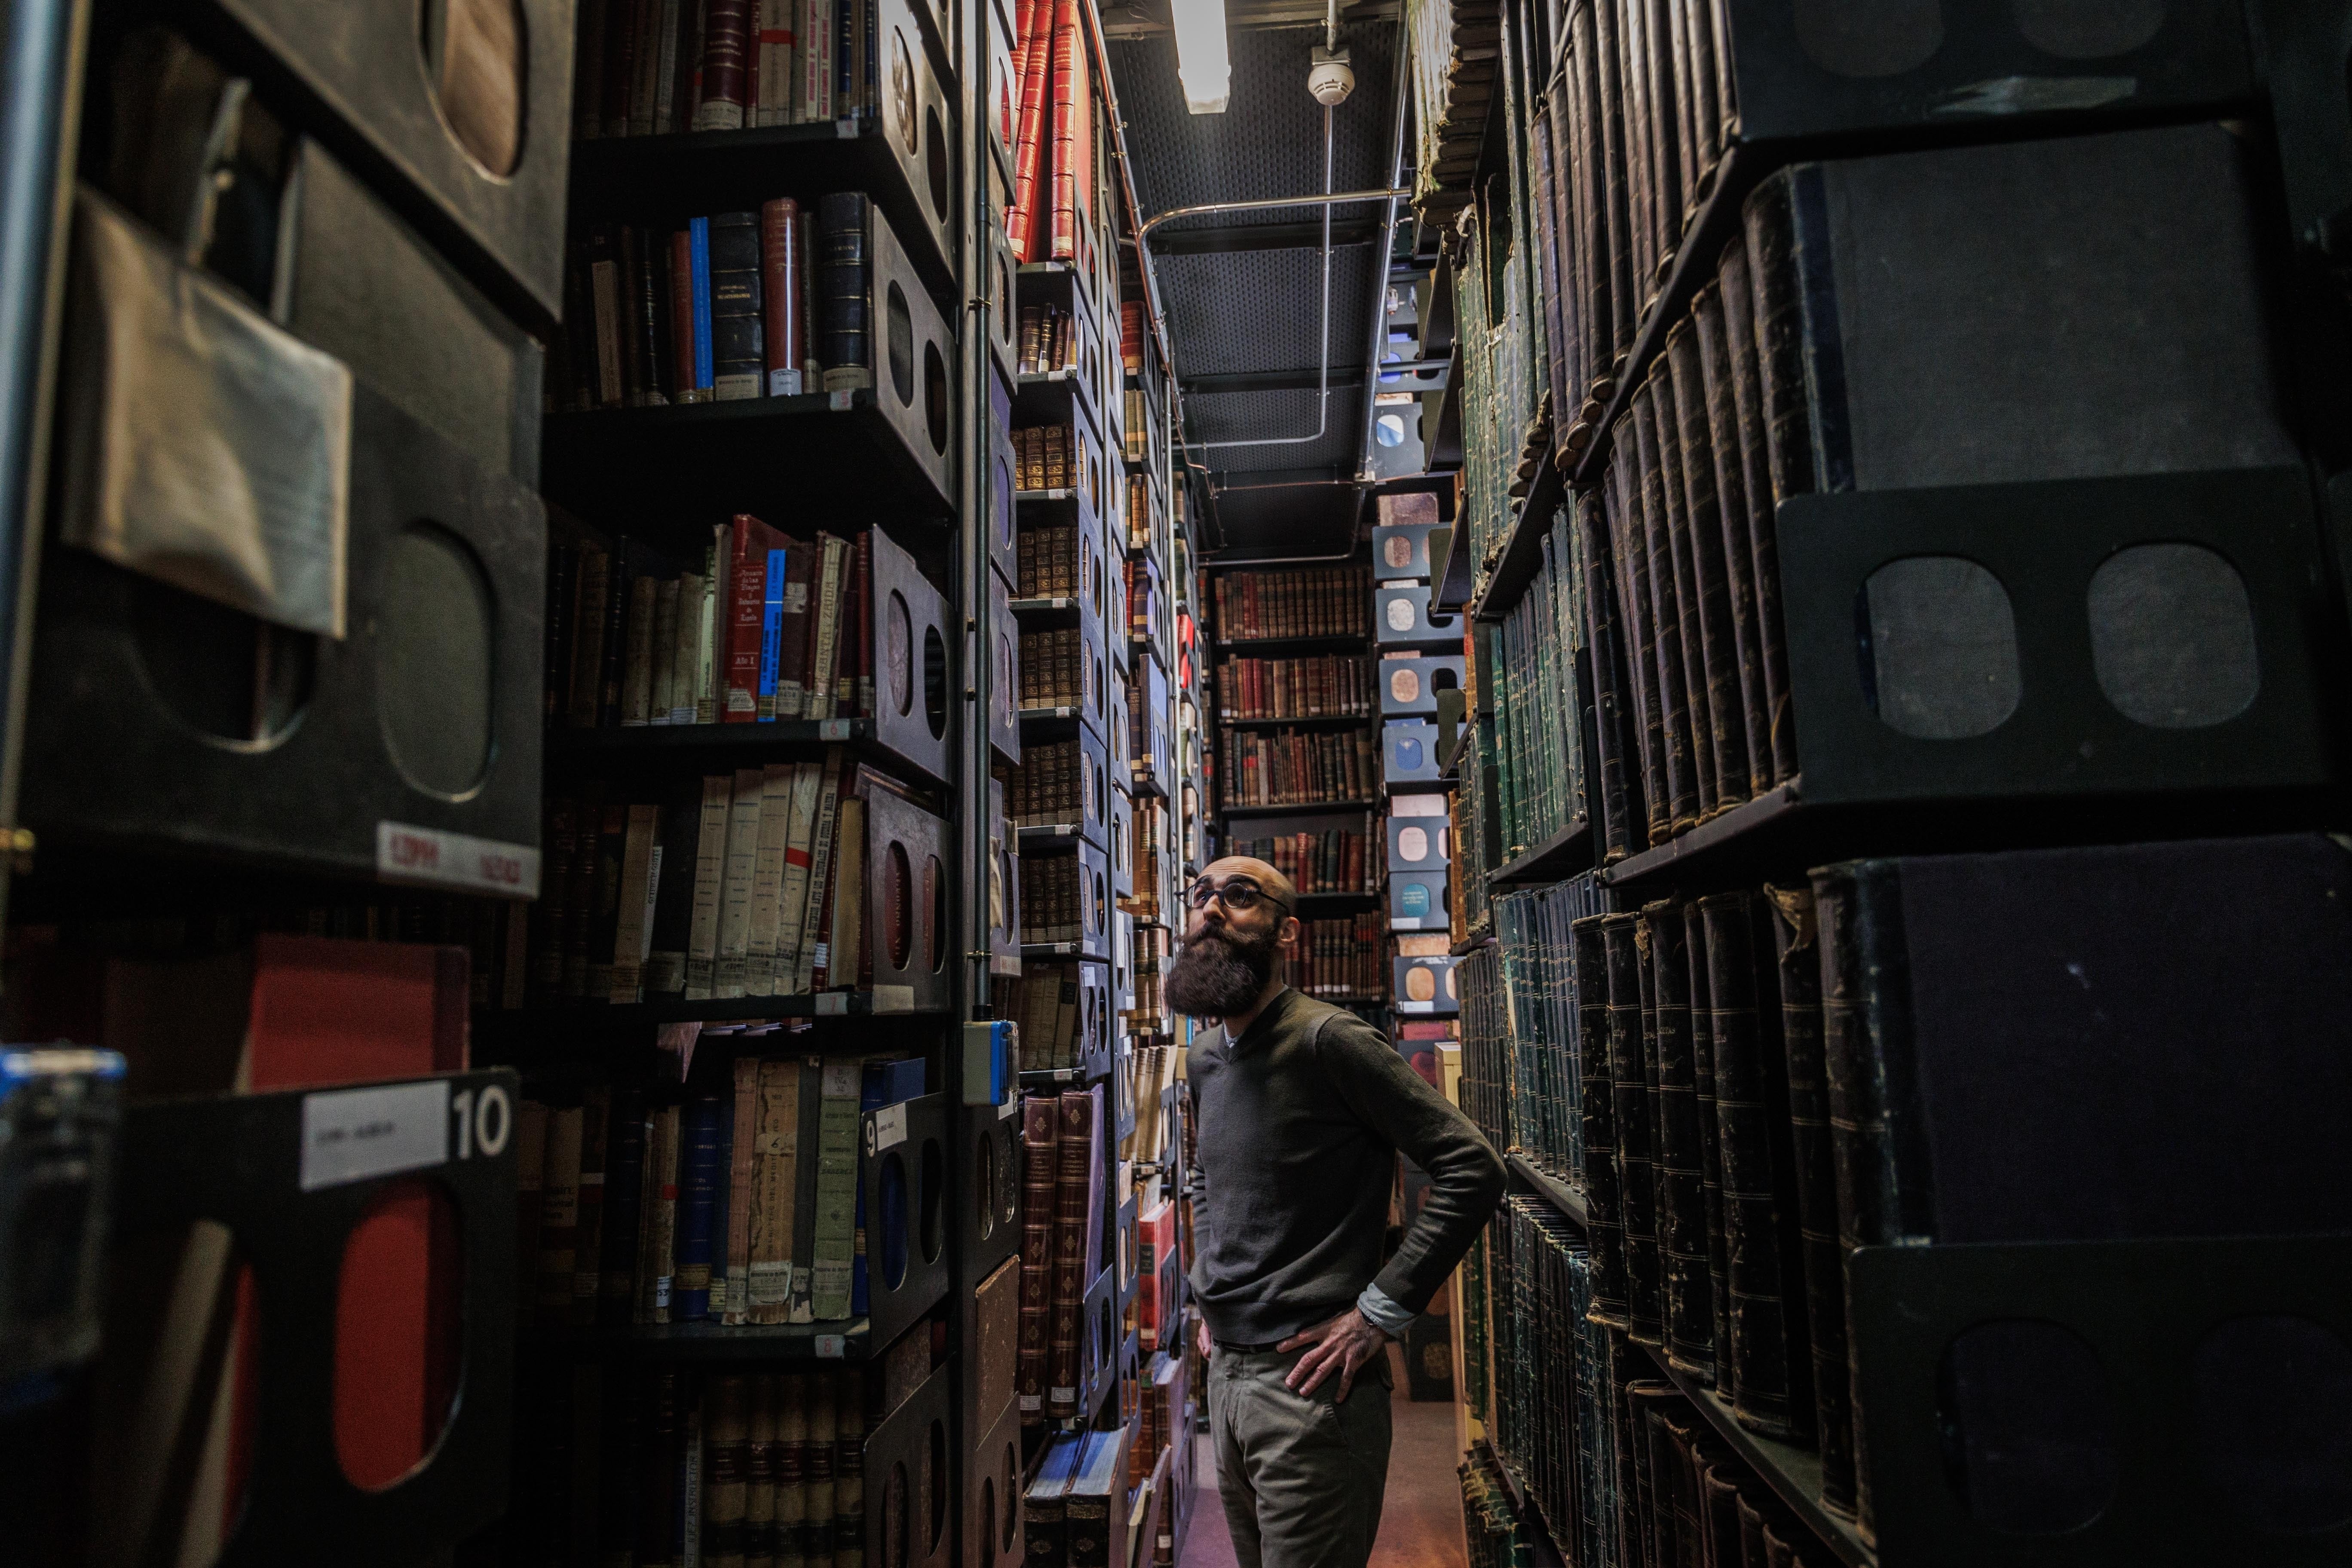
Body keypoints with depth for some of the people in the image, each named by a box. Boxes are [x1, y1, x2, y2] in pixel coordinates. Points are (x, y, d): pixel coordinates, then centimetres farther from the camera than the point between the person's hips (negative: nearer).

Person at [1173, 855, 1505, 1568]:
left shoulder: (1329, 1039, -16)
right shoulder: (1204, 1057, 9)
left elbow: (1473, 1169, -19)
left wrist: (1379, 1312, -18)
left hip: (1309, 1382, -8)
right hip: (1226, 1372, 8)